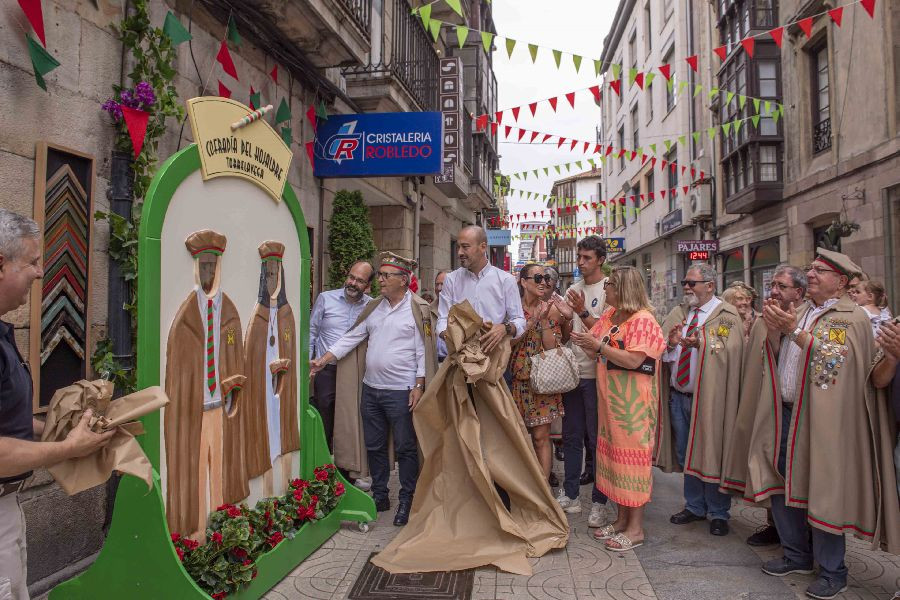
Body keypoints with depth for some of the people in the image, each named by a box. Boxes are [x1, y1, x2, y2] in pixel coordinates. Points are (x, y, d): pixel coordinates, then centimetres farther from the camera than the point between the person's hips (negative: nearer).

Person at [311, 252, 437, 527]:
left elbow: (423, 351, -9)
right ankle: (380, 496, 30)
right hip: (371, 388, 6)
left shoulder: (418, 309, -8)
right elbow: (350, 338, 10)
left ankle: (407, 500, 21)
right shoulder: (373, 307, 9)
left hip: (401, 391, -6)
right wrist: (322, 360, 3)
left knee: (405, 448, 5)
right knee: (374, 446, 15)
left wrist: (418, 386, -13)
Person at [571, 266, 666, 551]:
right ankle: (622, 518, 25)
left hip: (633, 401, -8)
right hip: (610, 397, 8)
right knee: (614, 453, 13)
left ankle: (636, 528, 10)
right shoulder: (609, 315, 11)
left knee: (632, 456, -1)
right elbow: (598, 349, 11)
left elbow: (634, 360, -22)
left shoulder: (643, 320, -13)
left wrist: (599, 346, -21)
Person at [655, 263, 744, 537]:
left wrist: (700, 343, -32)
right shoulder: (677, 314, 12)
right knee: (685, 455, 15)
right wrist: (671, 343, -13)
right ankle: (695, 507, 32)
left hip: (707, 398, -5)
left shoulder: (727, 315, -4)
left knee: (711, 455, 3)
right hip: (677, 396, 6)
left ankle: (718, 514, 21)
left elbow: (729, 349, -19)